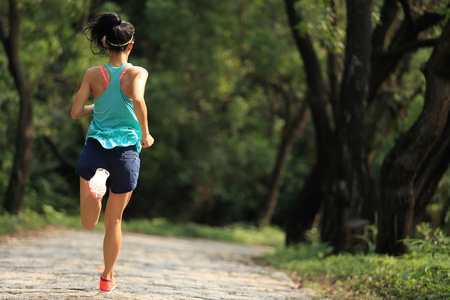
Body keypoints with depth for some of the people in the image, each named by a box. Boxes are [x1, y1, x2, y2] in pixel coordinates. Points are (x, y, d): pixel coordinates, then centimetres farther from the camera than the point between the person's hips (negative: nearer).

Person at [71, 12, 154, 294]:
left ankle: (95, 182, -14)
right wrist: (145, 134, -14)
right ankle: (108, 277, 28)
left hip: (95, 147, 0)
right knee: (114, 221, 19)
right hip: (126, 151, 0)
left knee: (89, 223, 10)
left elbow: (76, 112, -2)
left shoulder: (93, 74, -2)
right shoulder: (138, 73, -8)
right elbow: (138, 100, -28)